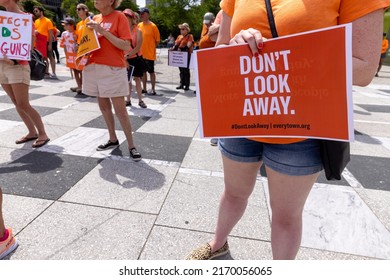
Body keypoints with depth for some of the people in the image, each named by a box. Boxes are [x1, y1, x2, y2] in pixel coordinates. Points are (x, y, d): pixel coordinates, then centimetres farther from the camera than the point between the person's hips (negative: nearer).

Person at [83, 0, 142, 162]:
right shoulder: (95, 19, 13)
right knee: (103, 106, 12)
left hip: (113, 69, -7)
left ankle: (131, 146, 3)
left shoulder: (119, 17, -5)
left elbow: (126, 46, -15)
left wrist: (103, 31, -18)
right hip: (94, 68, 7)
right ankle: (113, 139, 26)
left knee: (120, 109, -7)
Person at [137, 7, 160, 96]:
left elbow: (157, 40, -5)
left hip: (149, 54, -6)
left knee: (151, 71, 0)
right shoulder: (139, 25, 8)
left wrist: (151, 48, -3)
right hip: (141, 53, 6)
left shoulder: (153, 26, -7)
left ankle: (153, 90, 8)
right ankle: (144, 88, 20)